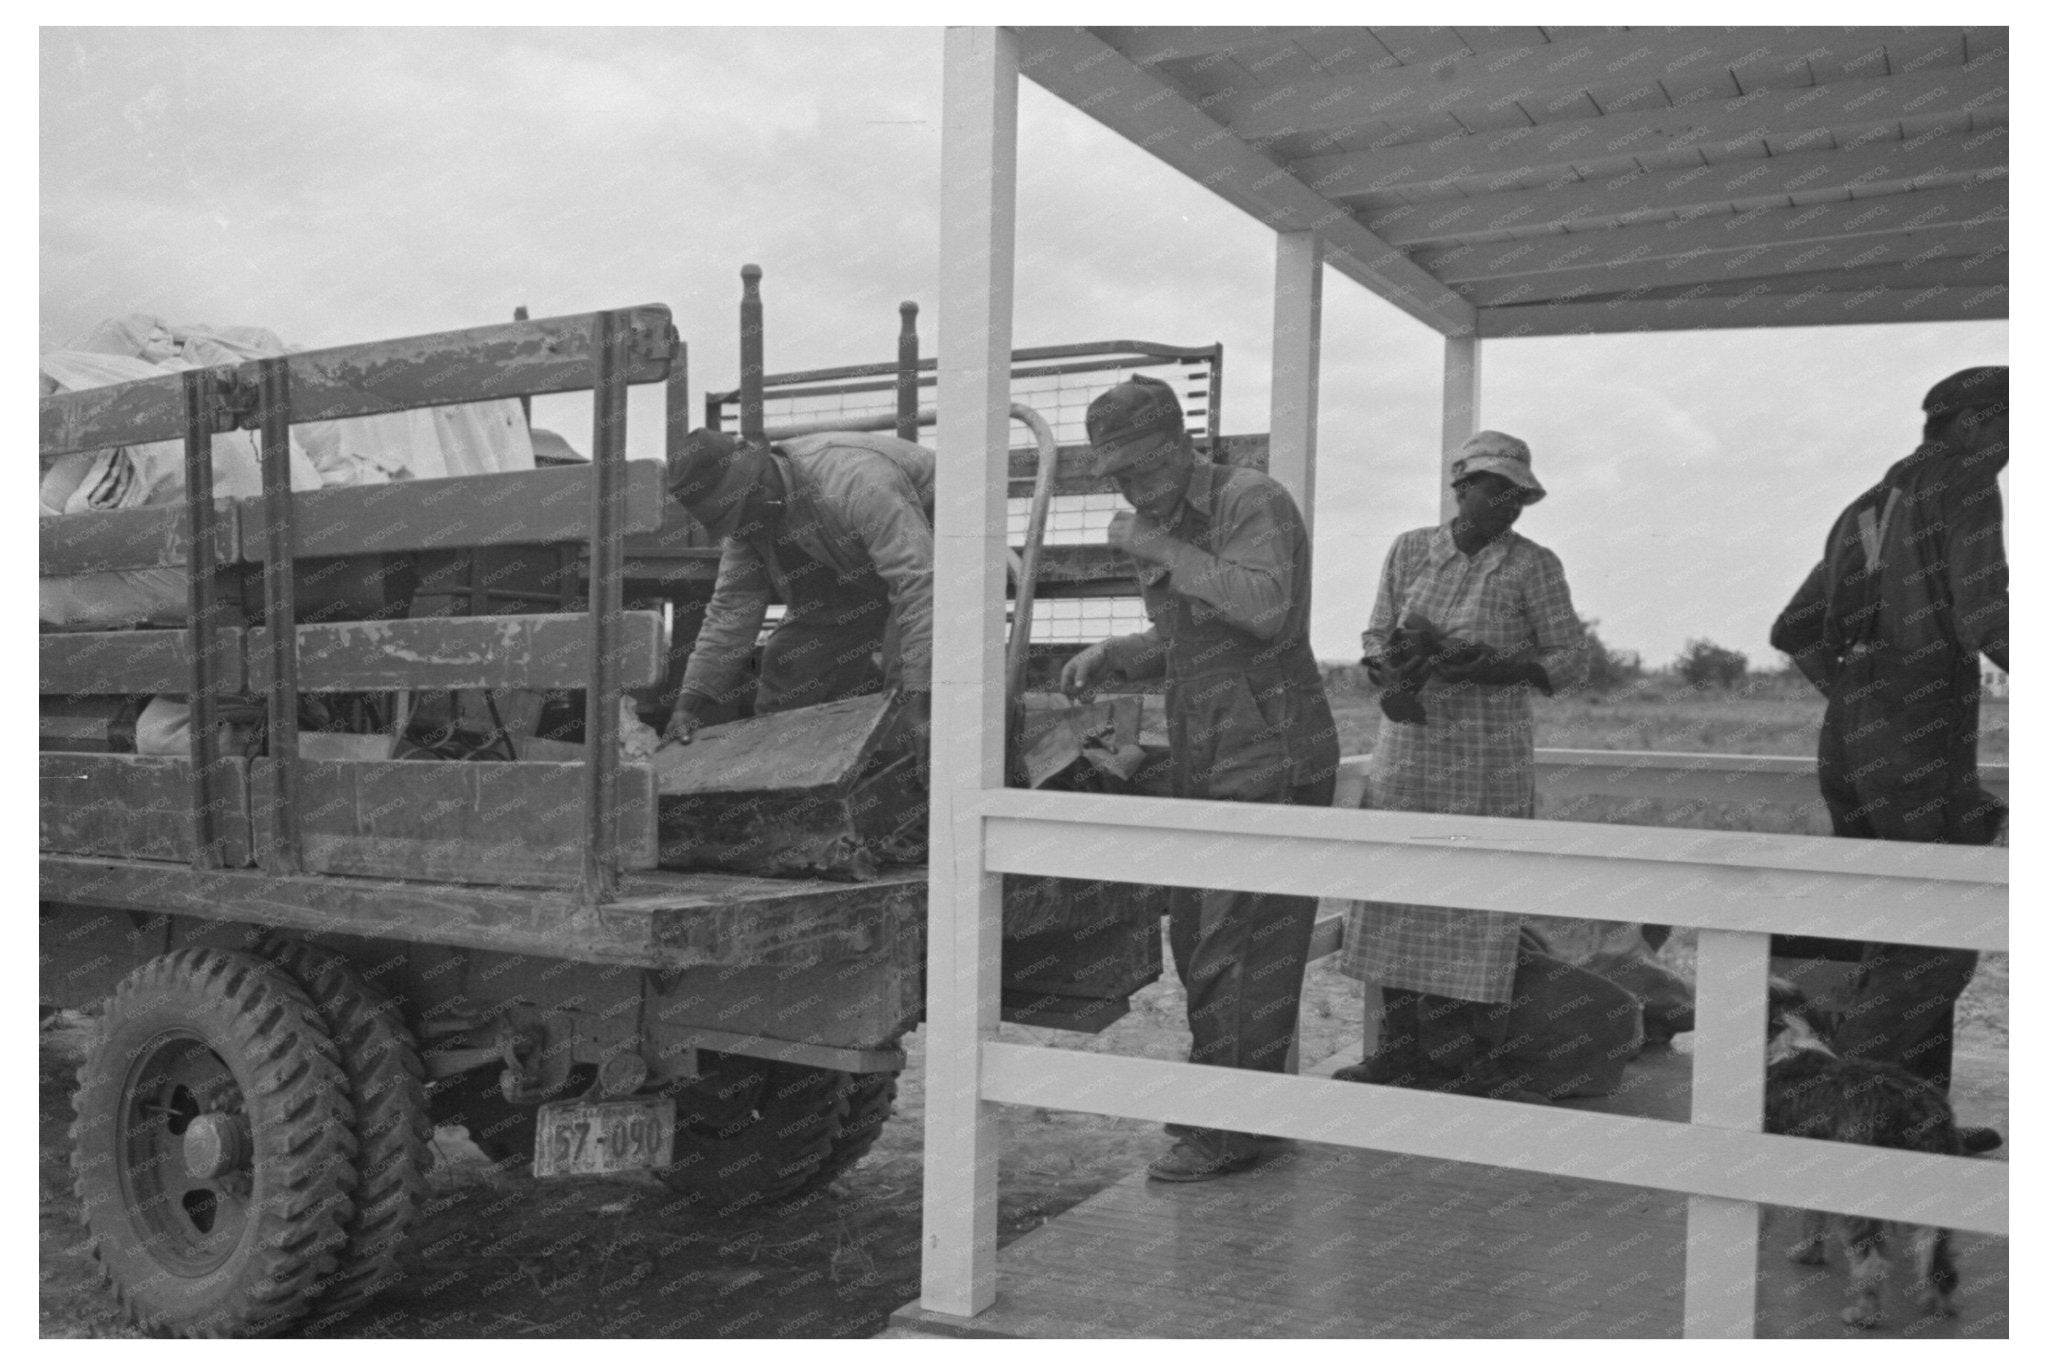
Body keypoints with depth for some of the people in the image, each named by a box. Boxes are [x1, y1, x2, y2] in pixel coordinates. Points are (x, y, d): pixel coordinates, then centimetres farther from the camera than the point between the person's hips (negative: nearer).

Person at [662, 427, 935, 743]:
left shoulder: (858, 483, -39)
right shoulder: (752, 514, -14)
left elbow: (917, 582, -43)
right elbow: (732, 605, -9)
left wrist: (919, 696, -47)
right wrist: (690, 701, -17)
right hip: (851, 575, 7)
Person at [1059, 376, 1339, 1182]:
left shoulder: (1253, 502, -11)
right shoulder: (1163, 527, 14)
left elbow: (1264, 607, -28)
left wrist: (1163, 552, -22)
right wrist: (1110, 656, 8)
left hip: (1271, 759, -9)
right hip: (1203, 763, 9)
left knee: (1242, 945, -7)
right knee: (1195, 934, 11)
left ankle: (1226, 1130, 1)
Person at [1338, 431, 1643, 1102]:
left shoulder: (1533, 566, -1)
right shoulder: (1410, 550, 7)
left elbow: (1570, 658, -2)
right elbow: (1377, 636, 12)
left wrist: (1488, 668, -17)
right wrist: (1393, 670, -11)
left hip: (1490, 753, -3)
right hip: (1407, 746, 3)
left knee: (1475, 907, -3)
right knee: (1394, 895, 5)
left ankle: (1471, 1067, 6)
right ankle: (1398, 1052, 16)